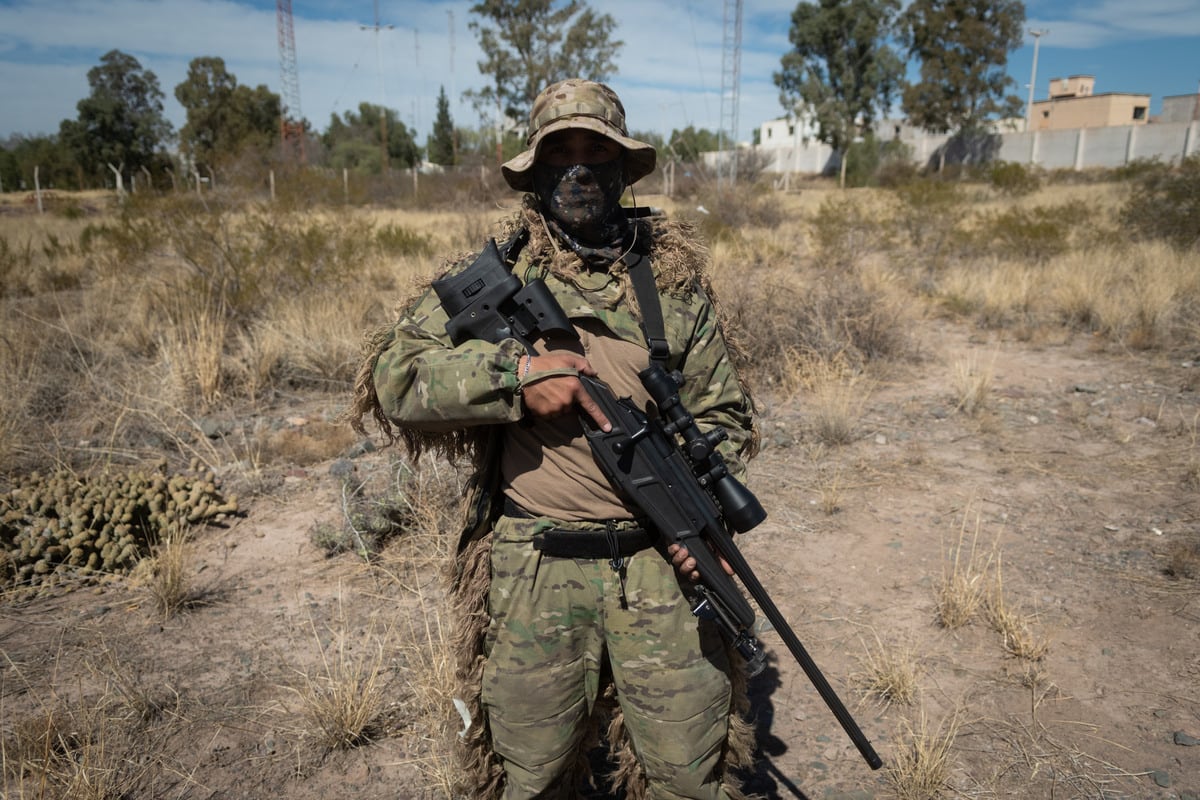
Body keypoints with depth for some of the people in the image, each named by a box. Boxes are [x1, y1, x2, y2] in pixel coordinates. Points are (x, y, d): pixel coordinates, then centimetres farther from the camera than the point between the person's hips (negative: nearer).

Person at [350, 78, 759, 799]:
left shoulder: (674, 278, 6)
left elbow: (723, 412, 11)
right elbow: (391, 376, -6)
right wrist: (514, 372, -18)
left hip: (659, 567, 1)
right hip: (534, 575, 0)